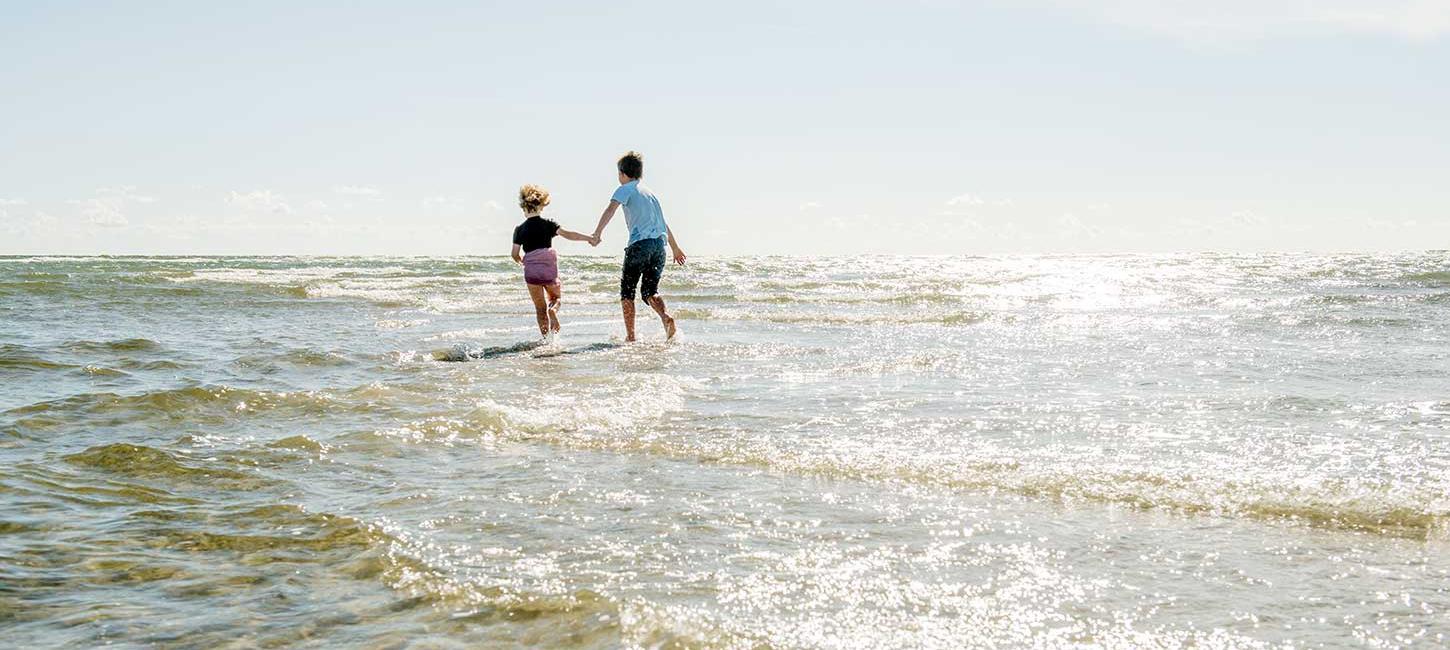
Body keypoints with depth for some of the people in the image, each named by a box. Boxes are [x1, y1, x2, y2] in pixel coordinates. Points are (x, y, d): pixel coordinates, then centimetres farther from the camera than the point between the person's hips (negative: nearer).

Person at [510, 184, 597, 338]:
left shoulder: (520, 229, 1)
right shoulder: (548, 224, -2)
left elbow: (515, 254, 2)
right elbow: (567, 234, -11)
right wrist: (588, 238, -8)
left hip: (531, 272, 1)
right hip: (549, 270, 0)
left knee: (540, 308, 11)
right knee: (557, 296, 22)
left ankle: (546, 337, 6)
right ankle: (553, 309, -11)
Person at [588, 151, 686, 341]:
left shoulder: (625, 189, 5)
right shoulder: (650, 192, 26)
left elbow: (611, 208, -14)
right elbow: (664, 223, 35)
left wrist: (597, 233, -25)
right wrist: (675, 248, 44)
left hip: (640, 243, -6)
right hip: (659, 243, 6)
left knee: (627, 290, 6)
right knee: (649, 290, 11)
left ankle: (630, 336, 1)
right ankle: (666, 317, -18)